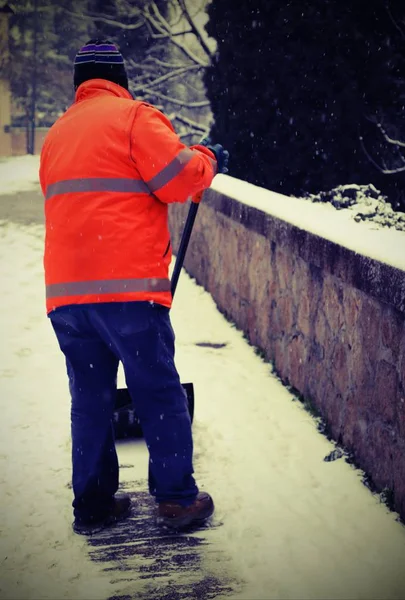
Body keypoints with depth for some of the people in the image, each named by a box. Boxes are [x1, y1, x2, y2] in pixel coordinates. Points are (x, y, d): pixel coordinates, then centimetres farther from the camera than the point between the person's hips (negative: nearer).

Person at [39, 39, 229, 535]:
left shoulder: (57, 133, 21)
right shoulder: (133, 116, -1)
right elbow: (180, 179, -8)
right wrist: (207, 159, 12)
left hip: (66, 290, 6)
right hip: (128, 287, -6)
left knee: (89, 398, 13)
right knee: (160, 395, 4)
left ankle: (92, 504, 16)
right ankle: (177, 499, 8)